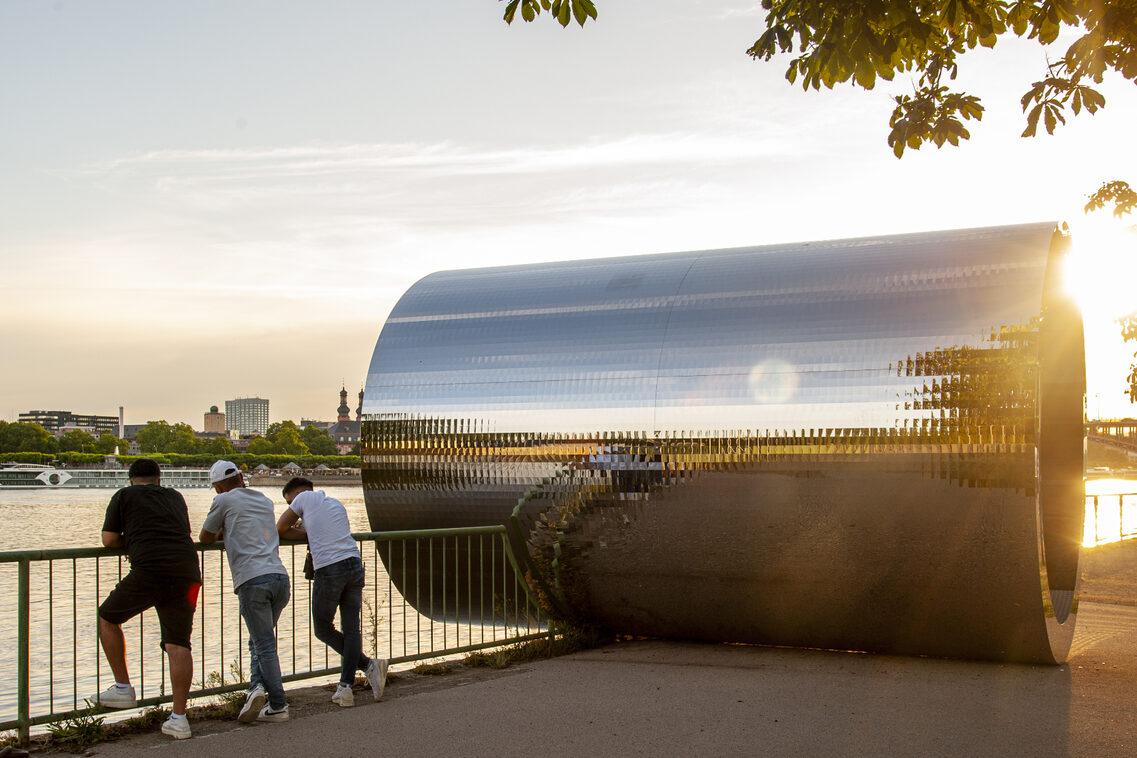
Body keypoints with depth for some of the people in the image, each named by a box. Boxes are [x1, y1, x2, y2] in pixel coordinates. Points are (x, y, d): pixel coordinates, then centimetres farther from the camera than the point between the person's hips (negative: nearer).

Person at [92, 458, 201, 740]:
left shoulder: (124, 496, 14)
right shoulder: (176, 497, 25)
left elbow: (109, 540, 12)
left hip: (149, 572, -4)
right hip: (186, 571, 4)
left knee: (107, 618, 21)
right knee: (178, 644, 3)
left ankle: (123, 688, 20)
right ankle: (179, 718, -3)